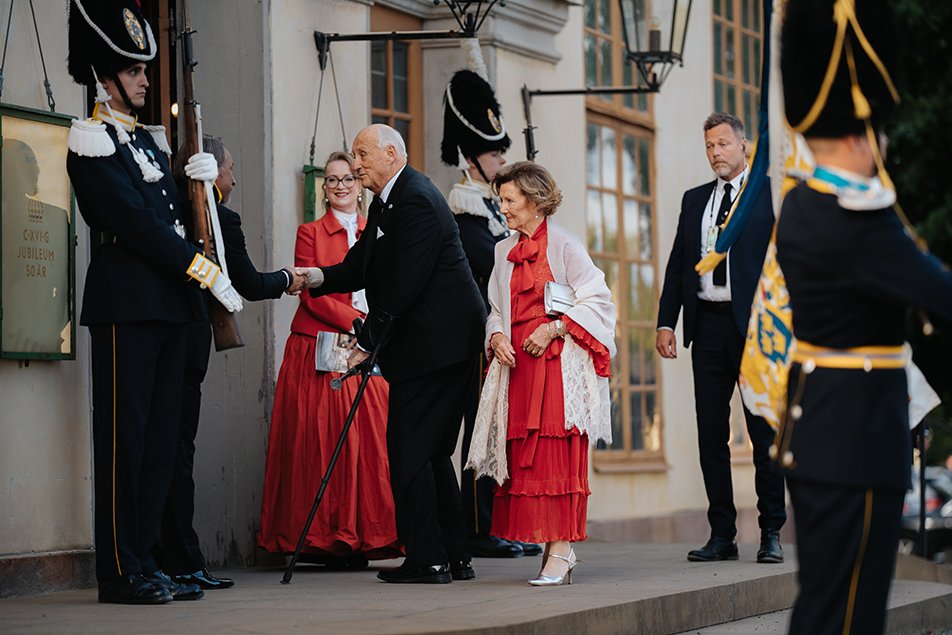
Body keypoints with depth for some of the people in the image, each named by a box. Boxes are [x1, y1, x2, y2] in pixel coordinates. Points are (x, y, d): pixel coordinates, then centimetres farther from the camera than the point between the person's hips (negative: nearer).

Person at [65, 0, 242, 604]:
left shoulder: (149, 140, 20)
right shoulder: (93, 141, -7)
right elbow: (134, 220, -16)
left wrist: (199, 181, 3)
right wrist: (203, 268, -18)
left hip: (168, 302, 9)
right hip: (127, 299, -9)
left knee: (161, 436, 8)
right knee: (124, 436, -6)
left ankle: (143, 560, 13)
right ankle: (121, 572, -3)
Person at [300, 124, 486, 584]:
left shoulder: (416, 202, -16)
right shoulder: (385, 204, 18)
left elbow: (402, 286, -21)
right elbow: (361, 268, 16)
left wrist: (367, 343, -18)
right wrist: (318, 278, -3)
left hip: (435, 341, -11)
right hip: (439, 344, 11)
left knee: (408, 449, -9)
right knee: (431, 451, 13)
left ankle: (426, 560, -6)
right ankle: (455, 557, 16)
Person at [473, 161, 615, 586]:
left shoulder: (564, 245, -4)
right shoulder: (505, 252, 16)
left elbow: (596, 301, -6)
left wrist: (553, 329, -15)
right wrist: (496, 336, 0)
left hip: (558, 360, -6)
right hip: (517, 362, 6)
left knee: (556, 453, -11)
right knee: (523, 454, 0)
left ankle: (561, 549, -11)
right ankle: (551, 546, 5)